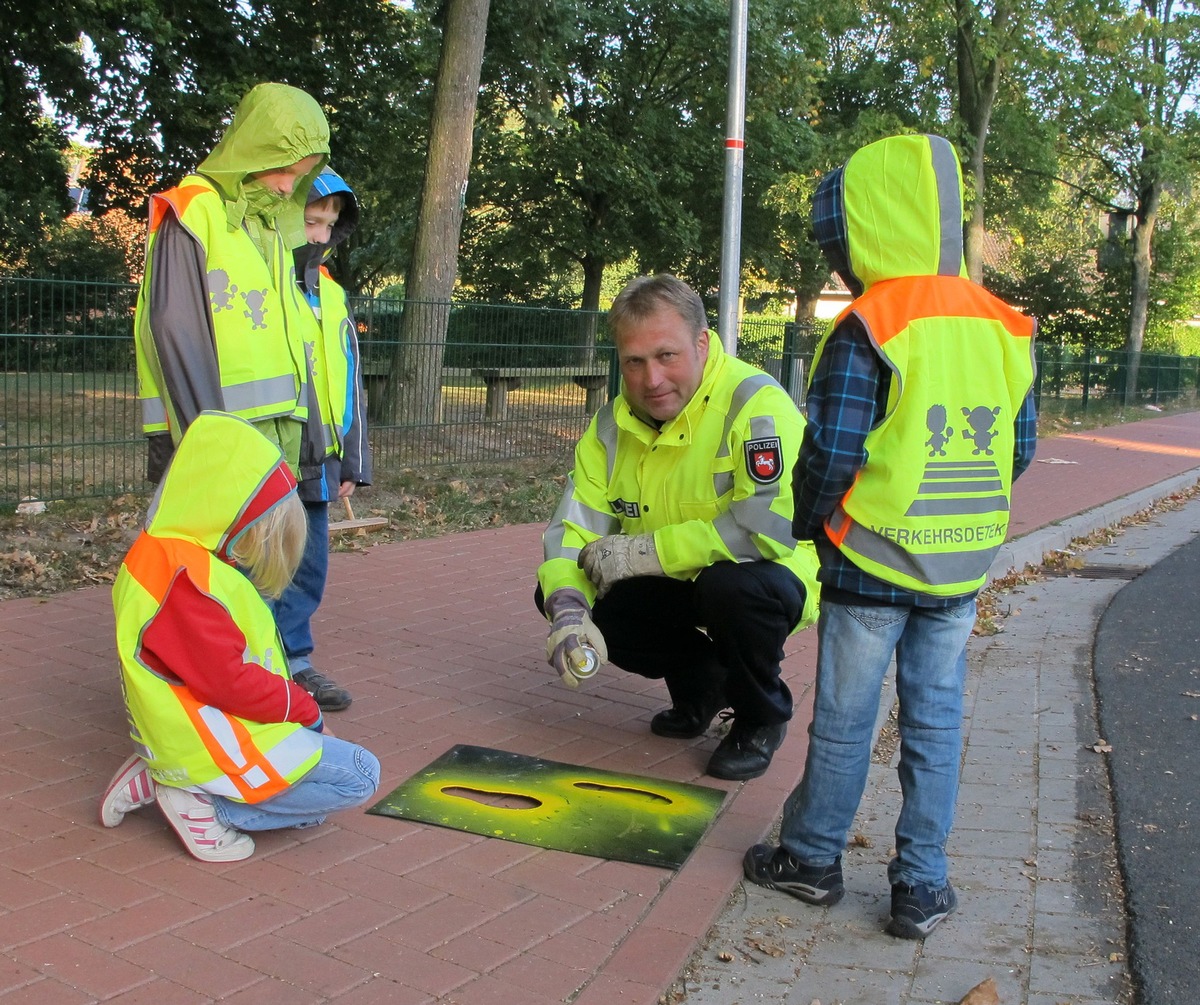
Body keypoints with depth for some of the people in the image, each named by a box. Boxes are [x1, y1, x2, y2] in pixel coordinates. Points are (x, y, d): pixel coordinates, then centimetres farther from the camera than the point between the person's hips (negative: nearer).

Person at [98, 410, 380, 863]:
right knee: (359, 774, -9)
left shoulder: (181, 559, 9)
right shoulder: (182, 576, -24)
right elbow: (229, 680, -25)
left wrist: (297, 706, 5)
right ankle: (204, 801, -8)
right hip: (207, 743, -10)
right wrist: (305, 708, -12)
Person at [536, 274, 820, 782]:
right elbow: (573, 528, -7)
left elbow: (770, 526, -36)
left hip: (771, 579, -6)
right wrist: (568, 611, -29)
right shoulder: (613, 423, -3)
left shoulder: (757, 405, -25)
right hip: (679, 586, 7)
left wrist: (643, 552, -27)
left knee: (731, 584, -38)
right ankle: (702, 681, 13)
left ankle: (762, 719, -5)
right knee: (559, 595, -6)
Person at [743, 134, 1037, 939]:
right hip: (960, 571, 5)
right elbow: (1020, 449, 7)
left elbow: (831, 452, -16)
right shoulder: (1004, 329, 3)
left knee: (845, 719, 9)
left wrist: (805, 524, 1)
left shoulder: (866, 334, -16)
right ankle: (923, 887, 19)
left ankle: (814, 857, 26)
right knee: (936, 723, 12)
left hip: (870, 565, -5)